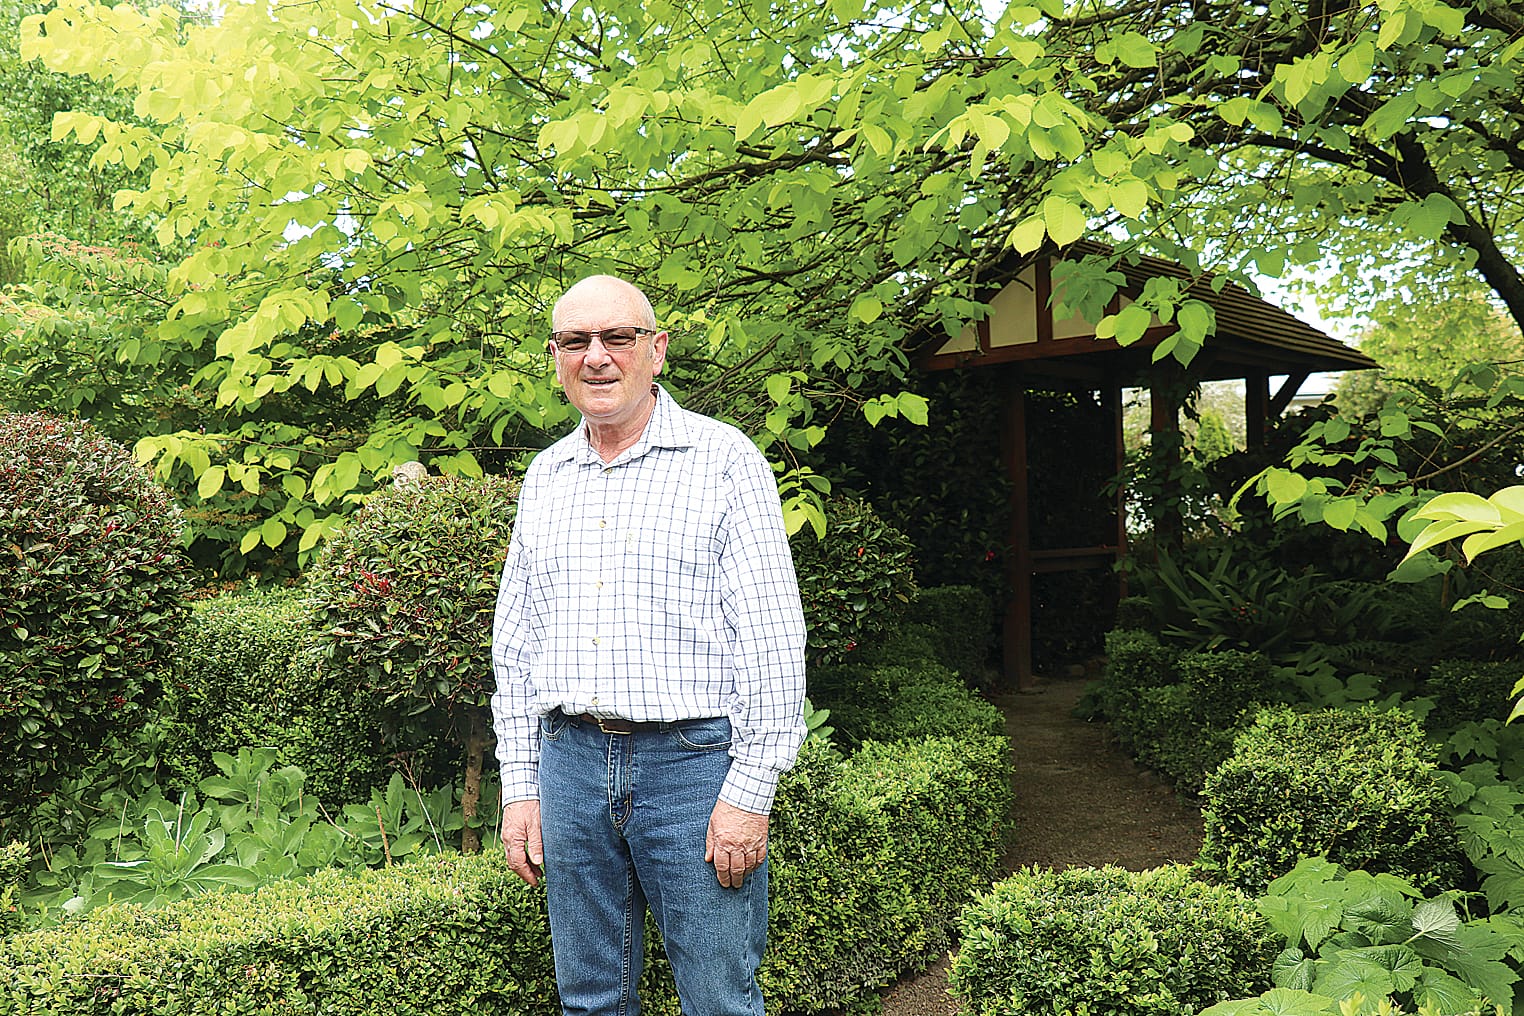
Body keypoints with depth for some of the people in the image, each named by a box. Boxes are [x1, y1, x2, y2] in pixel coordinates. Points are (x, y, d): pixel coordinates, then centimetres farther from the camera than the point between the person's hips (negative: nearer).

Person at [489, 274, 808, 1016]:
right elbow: (515, 643, 15)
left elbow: (771, 639, -9)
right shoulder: (544, 478, 12)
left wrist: (750, 790, -13)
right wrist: (519, 787, 10)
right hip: (569, 762, 5)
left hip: (693, 761, -4)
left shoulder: (722, 459, -5)